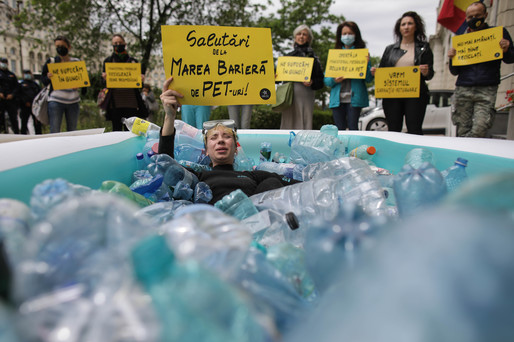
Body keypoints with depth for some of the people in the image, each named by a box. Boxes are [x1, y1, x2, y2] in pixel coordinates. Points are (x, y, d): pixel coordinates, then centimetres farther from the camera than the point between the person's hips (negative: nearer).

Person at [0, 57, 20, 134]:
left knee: (13, 117, 0)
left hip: (11, 99, 1)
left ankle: (17, 133, 2)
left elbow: (16, 86, 11)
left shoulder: (12, 74, 16)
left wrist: (12, 94, -5)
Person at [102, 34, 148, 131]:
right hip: (115, 101, 0)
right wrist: (104, 77, -15)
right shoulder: (108, 61, 12)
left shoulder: (133, 61, 12)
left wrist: (141, 79, -12)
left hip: (131, 101, 0)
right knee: (117, 129, 2)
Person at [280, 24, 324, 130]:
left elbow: (320, 80, 3)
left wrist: (312, 83, -17)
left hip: (305, 94, -3)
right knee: (288, 123, 1)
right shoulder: (289, 56, 19)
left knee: (304, 123, -6)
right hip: (288, 94, 3)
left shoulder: (312, 57, 8)